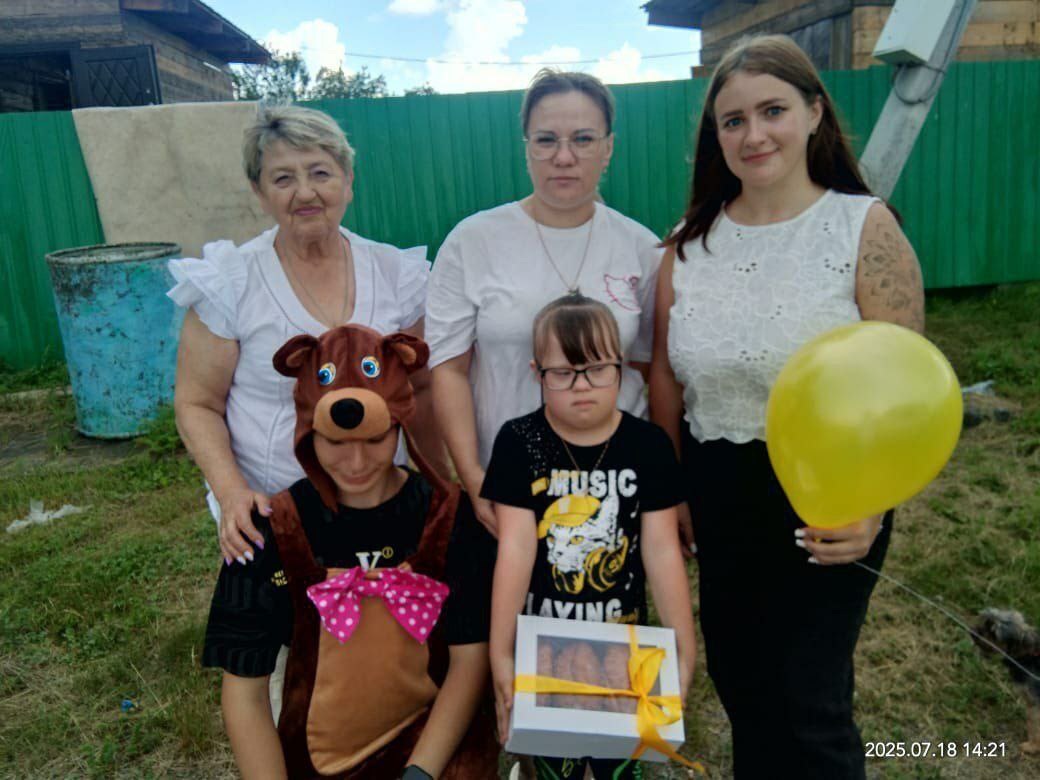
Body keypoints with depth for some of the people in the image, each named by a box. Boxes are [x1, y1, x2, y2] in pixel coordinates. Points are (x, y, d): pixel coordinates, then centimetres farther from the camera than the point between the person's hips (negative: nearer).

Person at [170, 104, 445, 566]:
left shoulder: (394, 272, -1)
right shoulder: (229, 284, -9)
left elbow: (421, 389, 7)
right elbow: (197, 406, -5)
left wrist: (443, 486, 6)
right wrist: (231, 491, -20)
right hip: (270, 518, -2)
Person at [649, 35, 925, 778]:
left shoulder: (865, 228, -9)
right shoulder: (691, 241, 2)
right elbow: (667, 374, 7)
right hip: (718, 499, 4)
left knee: (810, 704, 8)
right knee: (739, 682, 20)